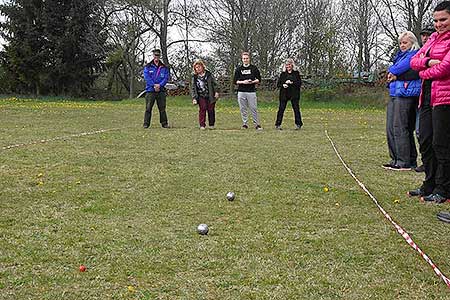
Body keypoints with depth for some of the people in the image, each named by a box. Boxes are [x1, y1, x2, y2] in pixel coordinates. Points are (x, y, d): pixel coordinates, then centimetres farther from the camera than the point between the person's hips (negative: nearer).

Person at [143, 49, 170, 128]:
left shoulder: (164, 67, 11)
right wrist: (154, 85, -15)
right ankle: (146, 124, 1)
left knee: (162, 108, 5)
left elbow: (166, 78, 1)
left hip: (161, 90, 2)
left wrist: (160, 85, -14)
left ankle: (164, 123, 11)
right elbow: (147, 77, -4)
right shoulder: (148, 67, 6)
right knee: (148, 108, -3)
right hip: (150, 90, -2)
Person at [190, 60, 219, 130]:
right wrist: (194, 98, -3)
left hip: (210, 96, 0)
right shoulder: (194, 77, 5)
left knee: (211, 109, 2)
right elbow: (192, 88, 5)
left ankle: (211, 124, 18)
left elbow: (214, 83, 7)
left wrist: (216, 92, -3)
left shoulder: (208, 74, 4)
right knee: (202, 109, -12)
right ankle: (202, 125, -7)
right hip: (201, 96, 0)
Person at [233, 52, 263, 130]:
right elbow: (235, 81, 7)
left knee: (253, 108, -3)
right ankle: (245, 124, 12)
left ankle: (257, 124, 2)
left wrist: (252, 82, -11)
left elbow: (259, 79, 8)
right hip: (241, 92, 2)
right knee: (243, 109, 4)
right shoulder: (239, 69, 11)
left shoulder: (254, 68, 8)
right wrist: (243, 82, -9)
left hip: (251, 91, -2)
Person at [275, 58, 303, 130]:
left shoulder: (296, 73, 6)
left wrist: (291, 82, -15)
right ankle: (278, 124, 3)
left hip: (294, 94, -1)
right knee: (281, 109, -1)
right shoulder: (283, 73, 10)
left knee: (296, 109, 0)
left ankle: (298, 124, 9)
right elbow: (278, 83, 9)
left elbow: (299, 83, -2)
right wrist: (283, 85, -12)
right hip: (284, 94, 1)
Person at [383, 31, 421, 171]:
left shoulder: (415, 55, -3)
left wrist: (395, 73, -4)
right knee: (390, 129, 8)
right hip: (394, 95, 9)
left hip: (406, 95, -9)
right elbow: (391, 71, 18)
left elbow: (415, 73, -16)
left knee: (399, 128, -11)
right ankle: (395, 159, 14)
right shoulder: (400, 55, 24)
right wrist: (394, 74, -4)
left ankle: (404, 162, -7)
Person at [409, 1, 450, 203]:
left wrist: (423, 73, -2)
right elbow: (414, 61, 11)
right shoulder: (434, 38, 18)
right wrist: (428, 62, -9)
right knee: (425, 142, 12)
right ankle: (429, 186, 23)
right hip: (427, 95, 9)